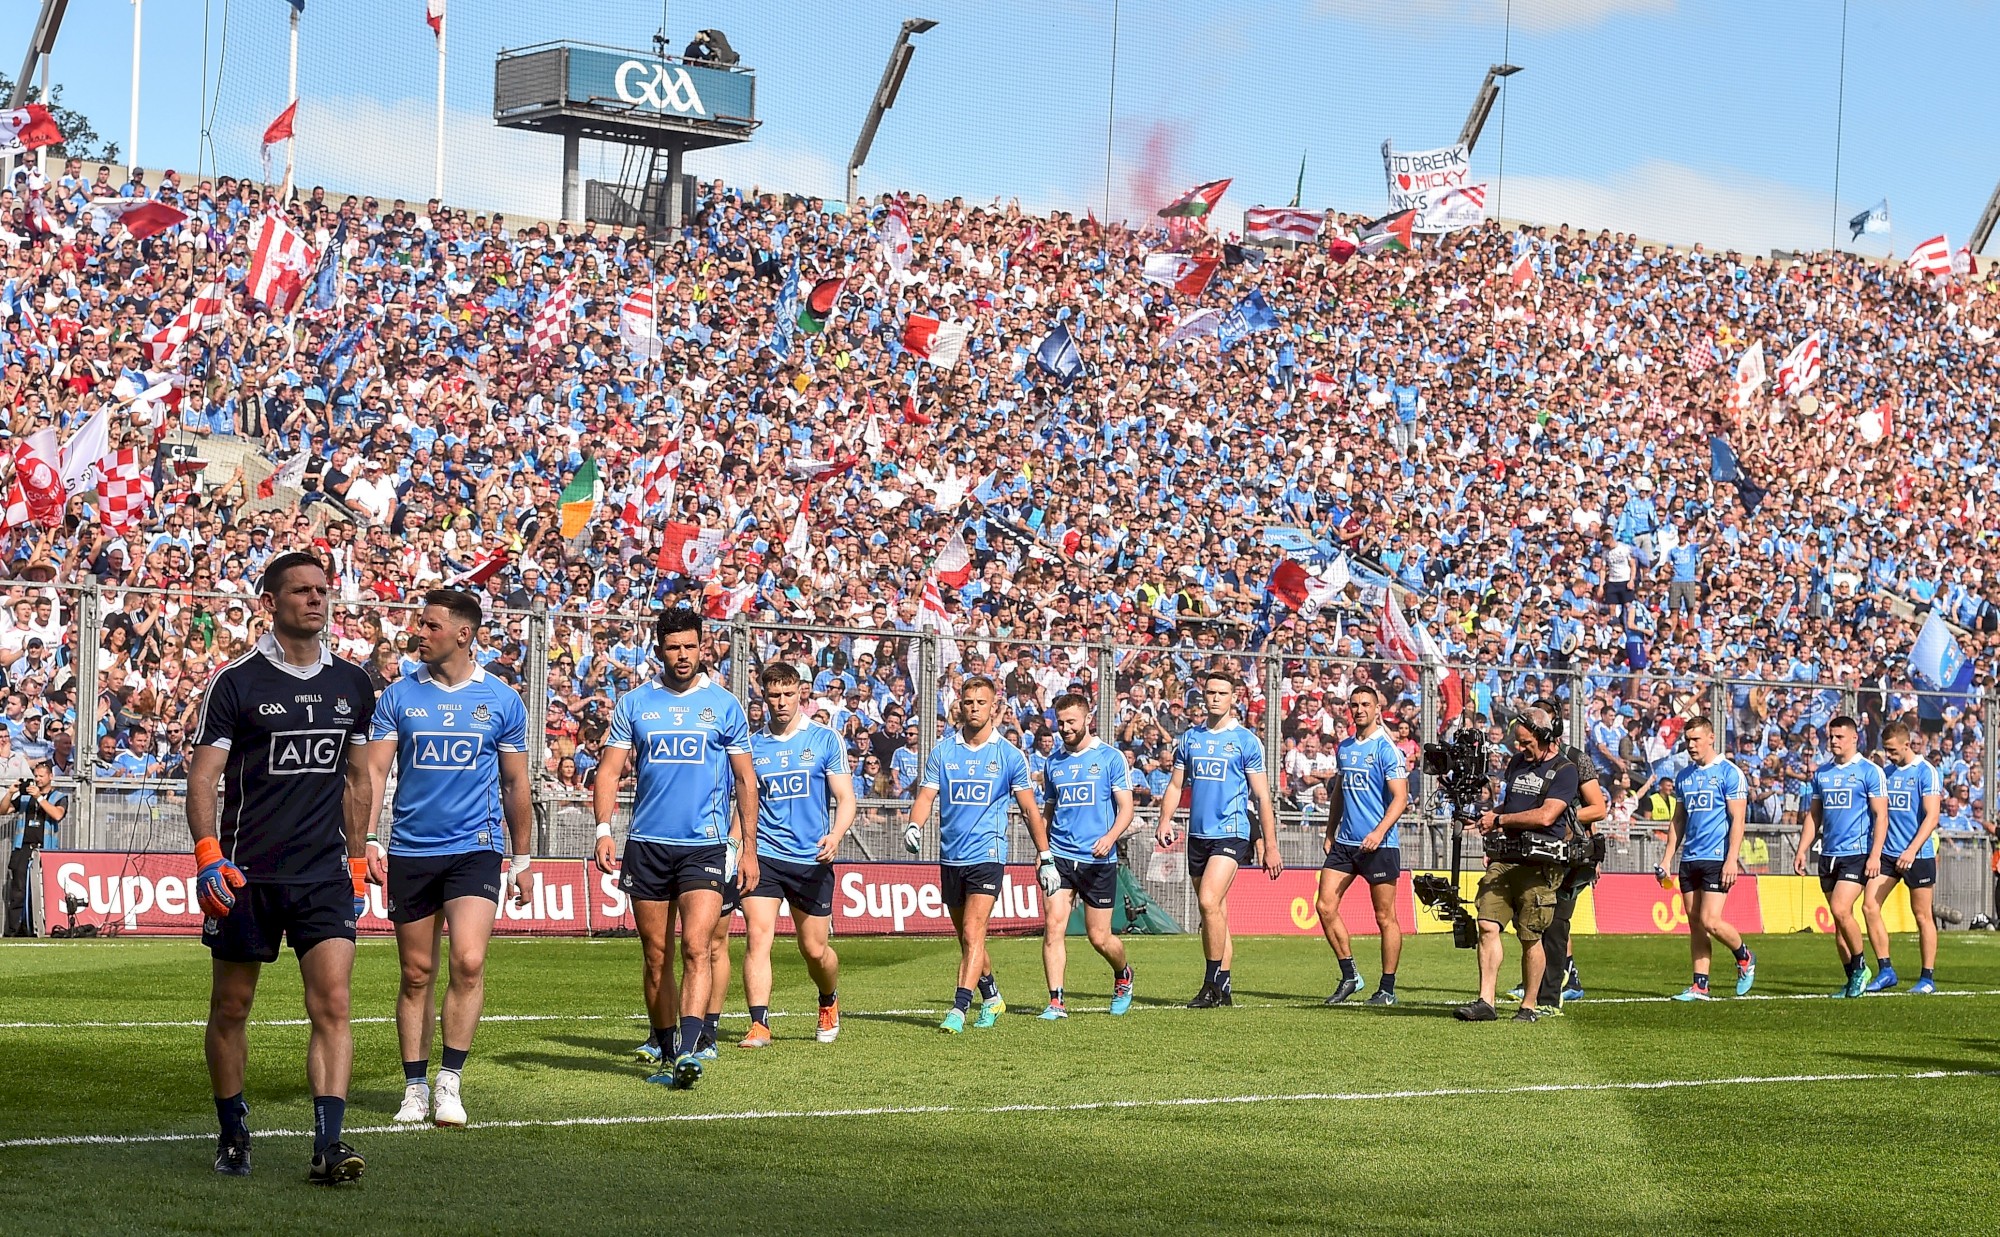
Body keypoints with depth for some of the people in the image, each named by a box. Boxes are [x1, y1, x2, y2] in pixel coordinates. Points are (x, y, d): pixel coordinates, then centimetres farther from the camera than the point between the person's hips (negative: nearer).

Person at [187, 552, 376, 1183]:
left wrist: (356, 861, 17)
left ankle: (328, 1144, -16)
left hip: (325, 873, 2)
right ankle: (233, 1136, 24)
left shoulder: (351, 684, 10)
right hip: (246, 872, -2)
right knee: (231, 1009, 8)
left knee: (332, 1006, -12)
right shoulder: (237, 682, -4)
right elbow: (202, 776, -6)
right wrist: (208, 856, -19)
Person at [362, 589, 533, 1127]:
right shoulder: (399, 696, 4)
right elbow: (374, 770, 1)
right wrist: (367, 841, -12)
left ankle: (450, 1081, -8)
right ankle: (415, 1088, 14)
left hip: (475, 847, -2)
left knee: (468, 961, -17)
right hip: (410, 851, 2)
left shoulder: (501, 699, 3)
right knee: (416, 974, 5)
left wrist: (521, 860, 13)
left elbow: (516, 784, 11)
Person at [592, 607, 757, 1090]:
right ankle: (666, 1055, 16)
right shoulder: (633, 704, 7)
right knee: (655, 955, 6)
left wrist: (749, 847, 5)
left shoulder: (724, 705, 5)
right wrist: (603, 829, -9)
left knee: (696, 948, -16)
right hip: (647, 845, 2)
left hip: (705, 845, -2)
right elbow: (610, 770, 6)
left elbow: (745, 779, 9)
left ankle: (689, 1050, -24)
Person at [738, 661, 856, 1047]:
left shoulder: (826, 740, 1)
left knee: (815, 950, 7)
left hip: (812, 860, -1)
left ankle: (829, 1002, 38)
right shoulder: (751, 746, 7)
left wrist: (835, 835, -21)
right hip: (763, 855, 1)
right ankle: (759, 1025, -17)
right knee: (757, 936, -16)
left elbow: (846, 799, -2)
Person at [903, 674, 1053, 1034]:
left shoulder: (1010, 755, 0)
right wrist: (914, 826, -19)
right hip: (950, 856, 4)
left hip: (987, 855, -4)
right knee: (966, 936, 13)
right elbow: (926, 795, 2)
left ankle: (960, 1008, -19)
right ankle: (991, 997, 32)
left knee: (973, 932, -15)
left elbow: (1030, 808, 6)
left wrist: (1045, 858, 5)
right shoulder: (943, 750, 5)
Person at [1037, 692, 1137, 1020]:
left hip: (1099, 860, -3)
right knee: (1053, 926, -12)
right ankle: (1056, 1001, -10)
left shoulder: (1111, 757, -1)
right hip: (1059, 857, 3)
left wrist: (1110, 837, -21)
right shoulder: (1053, 762, 11)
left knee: (1099, 938, 3)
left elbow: (1126, 808, -4)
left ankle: (1122, 974, 34)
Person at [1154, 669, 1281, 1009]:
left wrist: (1271, 847, -3)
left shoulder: (1245, 741, -1)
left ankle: (1212, 985, -13)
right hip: (1198, 835, 5)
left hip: (1231, 832, -5)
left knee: (1209, 902, -20)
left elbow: (1262, 796, 0)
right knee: (1214, 913, 9)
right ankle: (1222, 987, 14)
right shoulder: (1189, 739, 12)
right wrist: (1165, 821, -4)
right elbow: (1175, 785, 14)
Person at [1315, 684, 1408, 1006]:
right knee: (1325, 906, -1)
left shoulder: (1386, 748, -8)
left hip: (1380, 845, -7)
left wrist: (1379, 832, -25)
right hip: (1344, 843, 7)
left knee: (1385, 917, 0)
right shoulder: (1344, 747, 13)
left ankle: (1387, 989, 7)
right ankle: (1349, 976, 11)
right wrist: (1330, 833, 17)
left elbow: (1400, 798, -14)